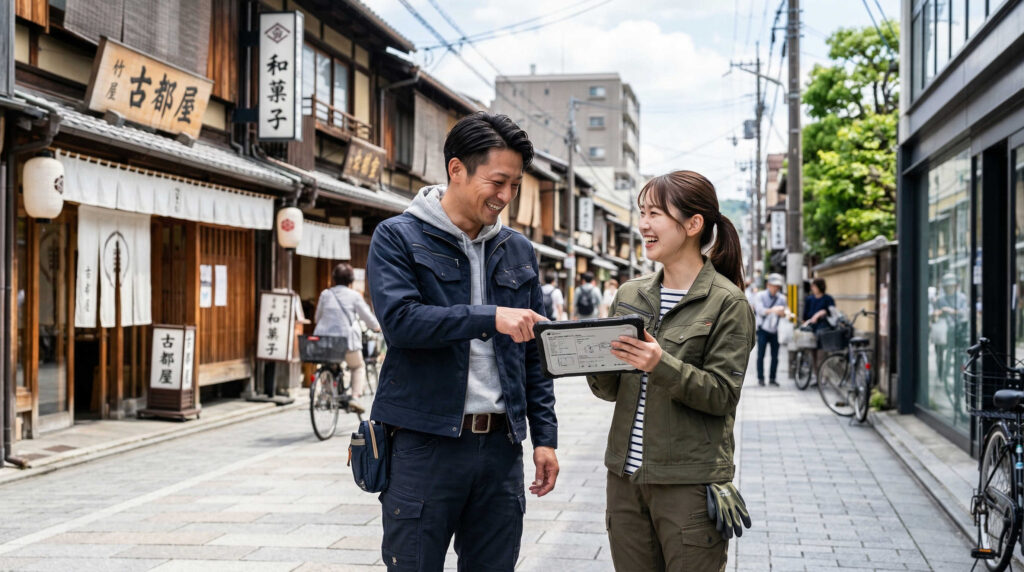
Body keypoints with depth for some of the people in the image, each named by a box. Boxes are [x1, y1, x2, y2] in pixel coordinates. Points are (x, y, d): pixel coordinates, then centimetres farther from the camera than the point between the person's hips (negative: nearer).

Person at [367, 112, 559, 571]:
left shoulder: (518, 250, 13)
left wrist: (545, 436, 10)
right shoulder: (398, 237, -1)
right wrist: (490, 318, -24)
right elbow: (399, 319, -18)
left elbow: (533, 353, 16)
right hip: (423, 443, -4)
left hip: (500, 444, 5)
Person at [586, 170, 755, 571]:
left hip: (689, 482, -5)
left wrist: (662, 365, -26)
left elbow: (723, 394, -12)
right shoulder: (630, 295, 10)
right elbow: (611, 390, 12)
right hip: (626, 474, 5)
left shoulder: (726, 302, -6)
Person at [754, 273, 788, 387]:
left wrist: (782, 313, -22)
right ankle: (760, 378, -1)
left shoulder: (781, 298, 4)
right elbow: (760, 310, -17)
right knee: (761, 355, -7)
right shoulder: (760, 296, -3)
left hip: (774, 331, 3)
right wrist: (772, 310, -35)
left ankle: (772, 378, 9)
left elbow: (783, 315, 4)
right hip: (763, 329, -3)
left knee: (775, 356, 0)